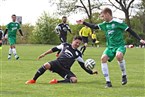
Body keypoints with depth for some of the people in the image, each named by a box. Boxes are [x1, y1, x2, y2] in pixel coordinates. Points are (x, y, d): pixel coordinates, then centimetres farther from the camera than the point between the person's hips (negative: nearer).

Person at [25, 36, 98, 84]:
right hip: (57, 63, -1)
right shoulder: (65, 45, 7)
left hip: (65, 69, 1)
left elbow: (83, 65, 12)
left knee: (74, 80, -27)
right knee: (46, 65, -35)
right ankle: (33, 80, -23)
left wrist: (91, 72, 6)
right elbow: (54, 49, 14)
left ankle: (57, 82, -17)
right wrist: (44, 54, 12)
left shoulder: (78, 54, 7)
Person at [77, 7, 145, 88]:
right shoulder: (104, 24, 9)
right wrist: (83, 23, 15)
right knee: (103, 58, -19)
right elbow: (94, 26, 22)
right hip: (110, 47, 6)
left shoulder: (118, 22, -9)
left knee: (118, 55, -37)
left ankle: (124, 75, -12)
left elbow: (130, 30, -8)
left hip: (120, 45, -6)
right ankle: (108, 81, -14)